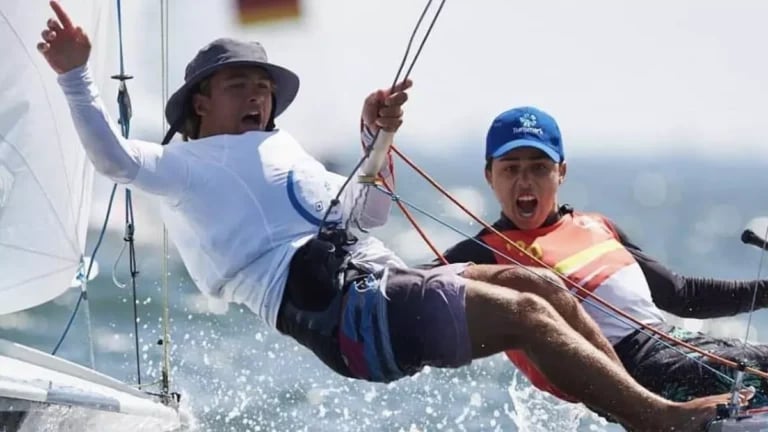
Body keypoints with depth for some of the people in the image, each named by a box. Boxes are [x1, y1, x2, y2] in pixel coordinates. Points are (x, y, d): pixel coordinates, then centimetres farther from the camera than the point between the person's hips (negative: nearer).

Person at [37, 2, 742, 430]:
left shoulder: (290, 157, 33)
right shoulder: (185, 164, 10)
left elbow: (370, 213, 36)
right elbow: (112, 156, -8)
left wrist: (375, 140, 20)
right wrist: (76, 75, -20)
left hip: (371, 281, 9)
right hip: (327, 300, -9)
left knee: (532, 282, -7)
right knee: (525, 313, -19)